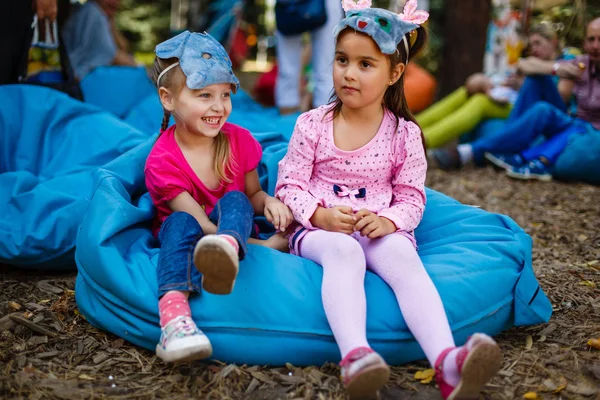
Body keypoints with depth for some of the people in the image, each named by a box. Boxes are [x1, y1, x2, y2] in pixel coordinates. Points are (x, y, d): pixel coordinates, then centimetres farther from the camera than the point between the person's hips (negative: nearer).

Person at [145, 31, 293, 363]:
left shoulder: (239, 140, -4)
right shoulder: (161, 161, -17)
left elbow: (252, 193, 9)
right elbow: (200, 223, -20)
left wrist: (269, 203, -17)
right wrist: (266, 246, -23)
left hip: (232, 229, 2)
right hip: (185, 236, -2)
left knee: (235, 201, -29)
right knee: (181, 223, -35)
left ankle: (228, 250, -67)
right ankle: (174, 317, -56)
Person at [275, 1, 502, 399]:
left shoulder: (404, 134, 5)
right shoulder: (313, 124, 4)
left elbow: (412, 197, 6)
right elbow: (289, 184, 2)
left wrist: (389, 221, -16)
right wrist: (319, 215, -17)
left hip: (381, 230, 1)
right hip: (319, 229, 0)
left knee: (404, 256, -32)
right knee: (344, 251, -36)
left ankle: (447, 361, -51)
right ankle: (355, 355, -55)